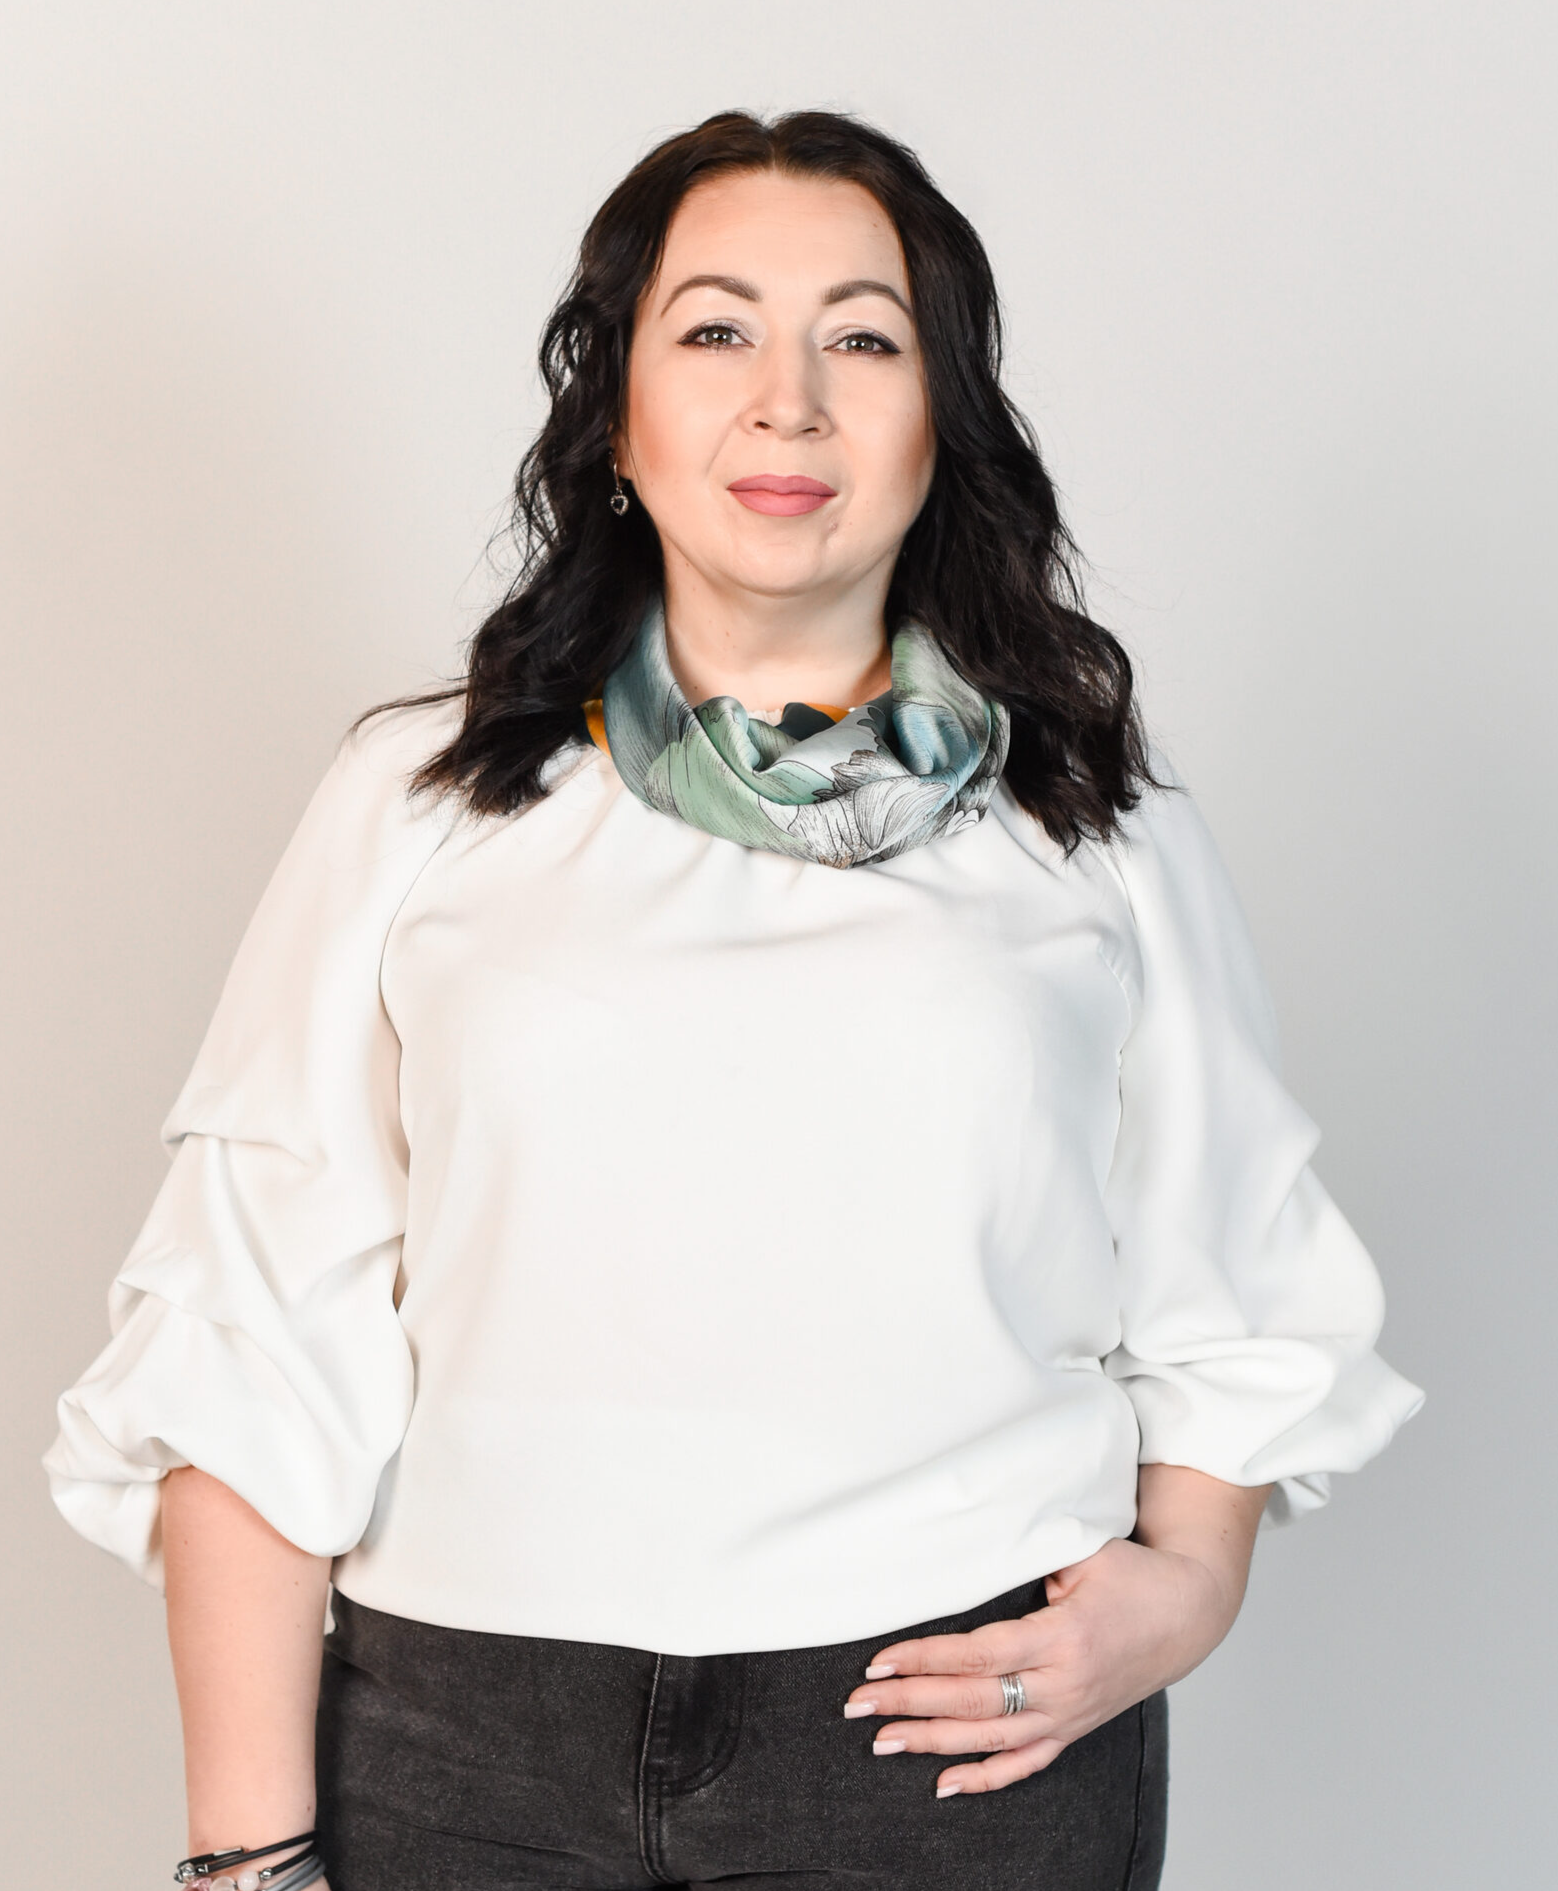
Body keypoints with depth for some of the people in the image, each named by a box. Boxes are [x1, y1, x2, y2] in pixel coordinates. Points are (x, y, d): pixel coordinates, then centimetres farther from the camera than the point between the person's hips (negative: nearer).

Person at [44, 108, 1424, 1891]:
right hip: (468, 1747, 0)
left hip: (967, 1739, 1)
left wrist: (1185, 1581, -6)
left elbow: (1232, 1298, 12)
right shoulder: (417, 803, 3)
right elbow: (253, 1341, -1)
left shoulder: (1101, 834, 7)